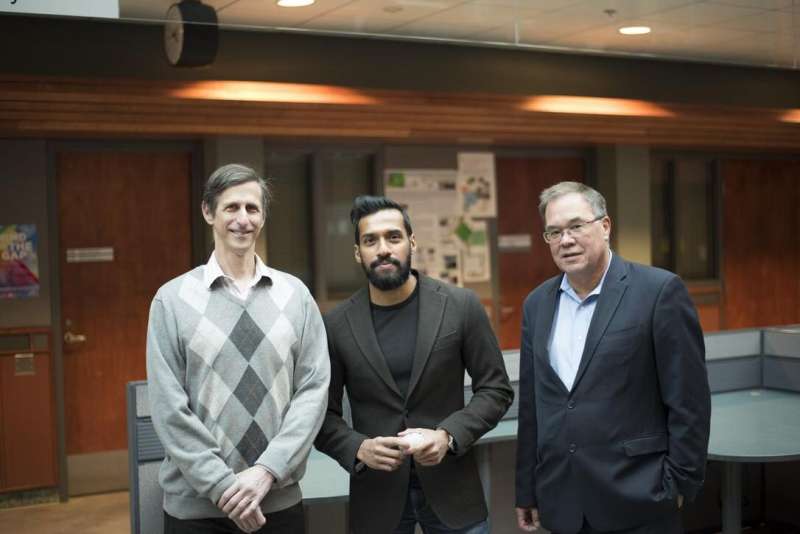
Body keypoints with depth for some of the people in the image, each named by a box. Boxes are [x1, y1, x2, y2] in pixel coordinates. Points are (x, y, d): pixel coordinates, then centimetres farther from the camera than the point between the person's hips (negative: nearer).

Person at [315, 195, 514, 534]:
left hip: (451, 486, 0)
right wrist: (358, 448, -15)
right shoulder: (336, 325, -2)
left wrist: (448, 435, -14)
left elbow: (496, 389, 0)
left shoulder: (461, 306, -4)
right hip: (376, 494, 0)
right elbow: (324, 414, 3)